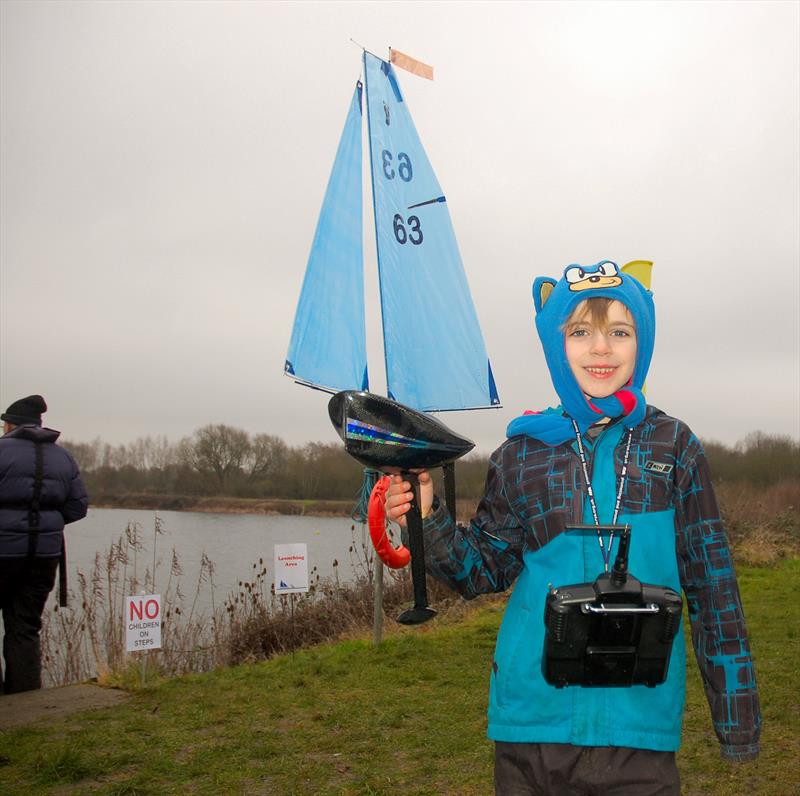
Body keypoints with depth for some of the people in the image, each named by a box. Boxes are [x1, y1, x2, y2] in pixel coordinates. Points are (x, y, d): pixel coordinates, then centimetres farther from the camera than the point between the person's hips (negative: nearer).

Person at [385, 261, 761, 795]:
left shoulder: (672, 446, 0)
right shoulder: (525, 451, 2)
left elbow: (711, 581, 3)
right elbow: (486, 569, 6)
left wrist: (737, 713, 3)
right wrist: (428, 516, -12)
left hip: (640, 722, -1)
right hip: (533, 716, 1)